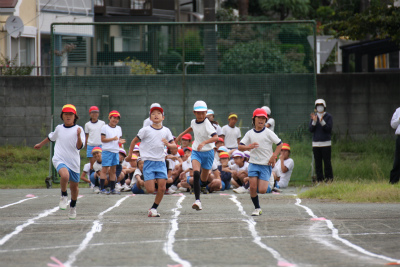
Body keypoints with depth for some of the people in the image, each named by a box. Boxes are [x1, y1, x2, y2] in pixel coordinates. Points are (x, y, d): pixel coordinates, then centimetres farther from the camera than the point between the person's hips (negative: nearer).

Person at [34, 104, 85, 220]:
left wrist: (79, 136, -32)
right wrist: (40, 144, 42)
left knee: (74, 186, 12)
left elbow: (79, 147, -14)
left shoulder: (78, 129, -3)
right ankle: (63, 196, -6)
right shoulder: (59, 128, 6)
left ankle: (73, 206, 39)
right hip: (59, 159, 0)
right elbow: (51, 137, 28)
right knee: (65, 175, -32)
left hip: (73, 162, 0)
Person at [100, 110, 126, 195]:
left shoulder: (119, 128, 15)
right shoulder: (105, 127, -2)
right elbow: (103, 139, -9)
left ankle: (112, 188, 12)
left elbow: (119, 139, 16)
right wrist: (113, 139, -18)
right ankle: (102, 188, -5)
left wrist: (120, 141, -7)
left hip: (116, 151, 6)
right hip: (107, 151, -6)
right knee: (105, 169, -5)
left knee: (113, 170, 8)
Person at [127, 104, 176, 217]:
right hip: (149, 161, -3)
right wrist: (130, 154, 6)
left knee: (162, 188, -7)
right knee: (150, 190, -13)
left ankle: (154, 208, 10)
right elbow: (134, 141, 7)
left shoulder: (166, 131, 7)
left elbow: (174, 146, 9)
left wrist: (168, 144, -12)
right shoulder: (146, 130, -2)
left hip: (161, 162, 3)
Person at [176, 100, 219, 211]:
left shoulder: (207, 124, -19)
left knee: (204, 179, 10)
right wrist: (181, 135, 31)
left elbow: (216, 137, -34)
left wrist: (204, 142, -48)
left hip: (208, 152, -3)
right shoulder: (193, 122, -1)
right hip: (196, 152, 3)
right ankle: (197, 200, -29)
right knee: (196, 173, -23)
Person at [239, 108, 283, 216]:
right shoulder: (250, 133, 5)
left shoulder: (268, 133, -3)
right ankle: (257, 208, 8)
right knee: (253, 187, -9)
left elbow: (279, 144, 1)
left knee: (262, 190, -10)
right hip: (253, 163, 2)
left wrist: (274, 156, -10)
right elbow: (240, 147, 1)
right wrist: (249, 146, -19)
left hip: (266, 164, -2)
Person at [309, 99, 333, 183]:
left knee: (327, 162, -5)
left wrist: (322, 121, -22)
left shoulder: (328, 116, 2)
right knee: (318, 163, 3)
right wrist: (314, 121, -15)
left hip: (326, 143, -3)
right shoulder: (313, 116, 11)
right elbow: (310, 129, 1)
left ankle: (329, 179, 0)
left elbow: (329, 129, -9)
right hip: (315, 144, 3)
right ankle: (319, 179, 7)